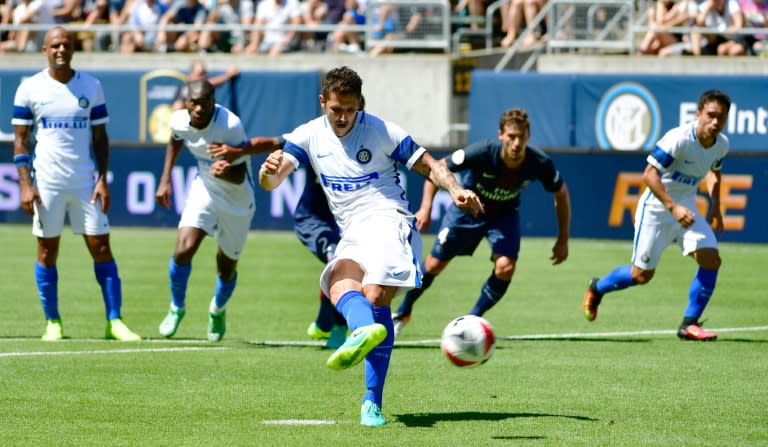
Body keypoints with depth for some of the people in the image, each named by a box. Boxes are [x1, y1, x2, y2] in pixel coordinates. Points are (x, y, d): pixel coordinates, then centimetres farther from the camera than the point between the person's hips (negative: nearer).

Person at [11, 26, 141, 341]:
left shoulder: (91, 87, 5)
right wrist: (25, 185, -7)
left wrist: (102, 179, -2)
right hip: (46, 183, -1)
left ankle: (114, 321, -1)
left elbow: (100, 137, 8)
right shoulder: (30, 88, 0)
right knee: (47, 251, 2)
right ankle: (52, 322, 12)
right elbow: (20, 140, 2)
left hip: (86, 182, 1)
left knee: (101, 248, -3)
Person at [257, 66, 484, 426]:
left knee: (375, 296, -25)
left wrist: (455, 190, -16)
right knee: (339, 285, -28)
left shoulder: (381, 132, -1)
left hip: (387, 220, -5)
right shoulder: (310, 136, 8)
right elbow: (271, 181, -2)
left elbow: (428, 165, 4)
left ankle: (372, 402, -30)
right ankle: (365, 329, -62)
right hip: (351, 235, 5)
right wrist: (270, 171, -27)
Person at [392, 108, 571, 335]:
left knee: (505, 267, -21)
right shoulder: (481, 152, -35)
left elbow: (561, 193, -7)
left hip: (504, 214, 1)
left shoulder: (540, 163, -28)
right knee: (435, 265, 6)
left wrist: (562, 241, -5)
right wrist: (426, 208, -29)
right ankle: (402, 314, 32)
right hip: (468, 209, -1)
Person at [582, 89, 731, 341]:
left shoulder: (721, 145, -2)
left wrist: (715, 206, 11)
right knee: (642, 275, 1)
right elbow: (649, 174, -26)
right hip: (657, 207, -6)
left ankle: (689, 324, -4)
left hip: (685, 208, 6)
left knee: (711, 258, -14)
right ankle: (596, 288, 32)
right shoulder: (679, 139, -25)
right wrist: (673, 207, -32)